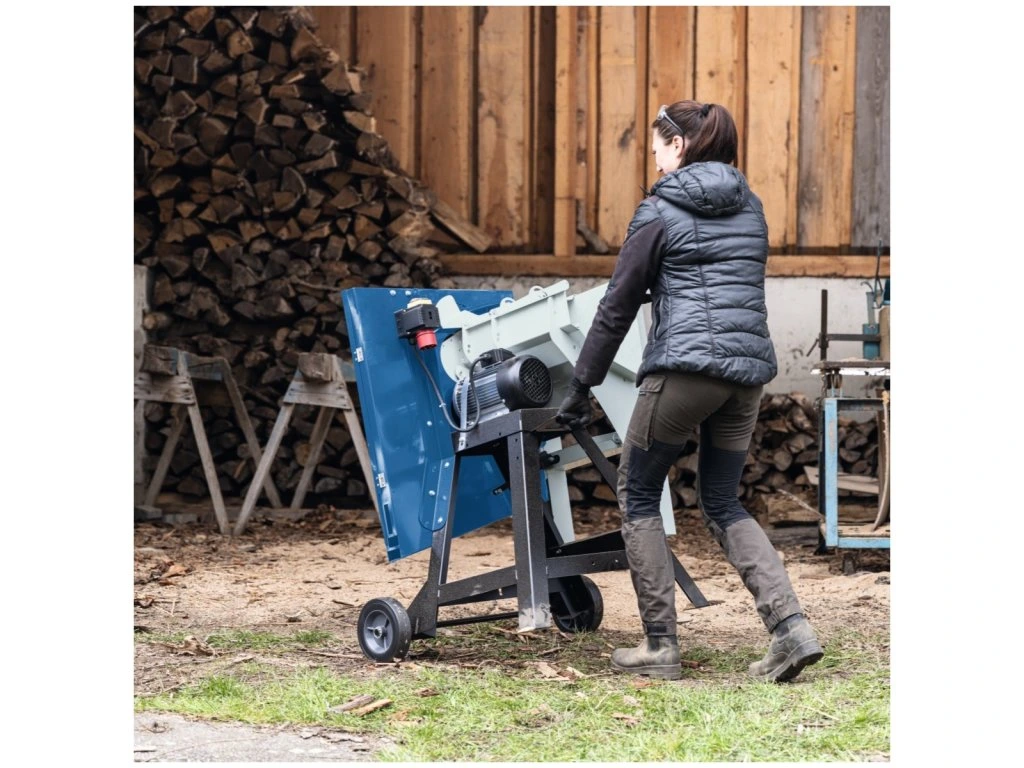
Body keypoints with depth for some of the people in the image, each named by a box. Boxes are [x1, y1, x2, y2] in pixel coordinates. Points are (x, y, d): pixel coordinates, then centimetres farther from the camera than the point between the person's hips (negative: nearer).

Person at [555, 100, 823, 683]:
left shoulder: (660, 211, -1)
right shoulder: (750, 205, 17)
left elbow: (619, 306, 0)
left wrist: (582, 386, 5)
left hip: (686, 362, -6)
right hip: (750, 368, 6)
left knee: (638, 494, 10)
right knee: (723, 503, 16)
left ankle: (661, 646, 6)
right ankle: (791, 625, -1)